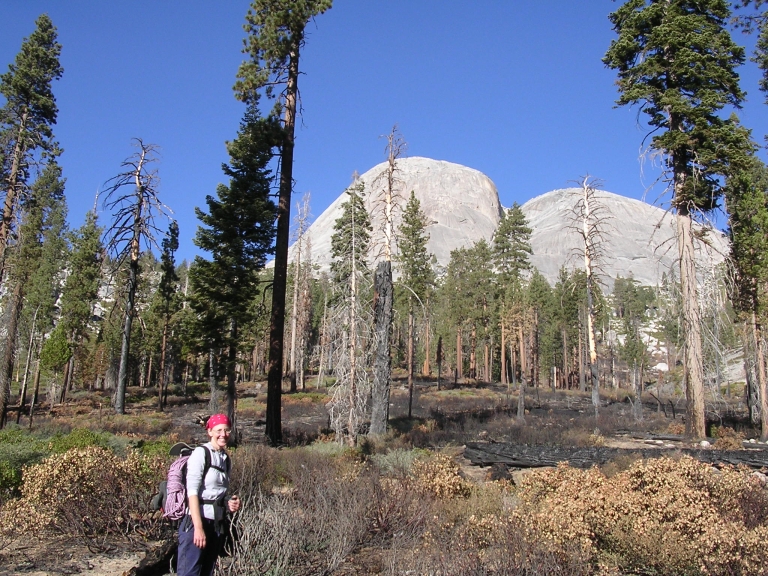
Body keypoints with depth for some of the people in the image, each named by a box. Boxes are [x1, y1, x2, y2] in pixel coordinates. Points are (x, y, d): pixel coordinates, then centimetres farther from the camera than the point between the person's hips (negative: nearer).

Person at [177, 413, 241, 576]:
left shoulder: (226, 459, 13)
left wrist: (229, 503, 0)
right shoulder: (201, 453, -8)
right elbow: (192, 491, -15)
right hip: (197, 521, -7)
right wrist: (198, 527, -22)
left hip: (218, 524, 7)